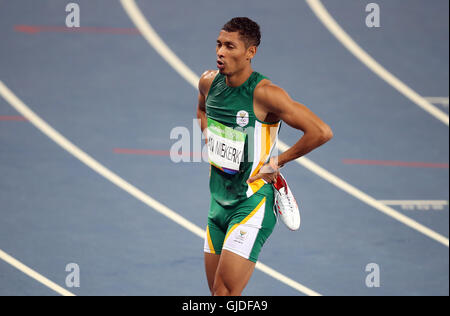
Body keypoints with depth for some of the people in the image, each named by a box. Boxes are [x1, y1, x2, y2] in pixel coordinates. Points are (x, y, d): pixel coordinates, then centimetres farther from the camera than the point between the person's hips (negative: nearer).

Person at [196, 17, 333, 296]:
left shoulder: (264, 93, -19)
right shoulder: (209, 82, 1)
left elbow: (322, 132, -23)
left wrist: (278, 162, -14)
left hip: (253, 202, -7)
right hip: (220, 200, 7)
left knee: (225, 292, -15)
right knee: (217, 293, 10)